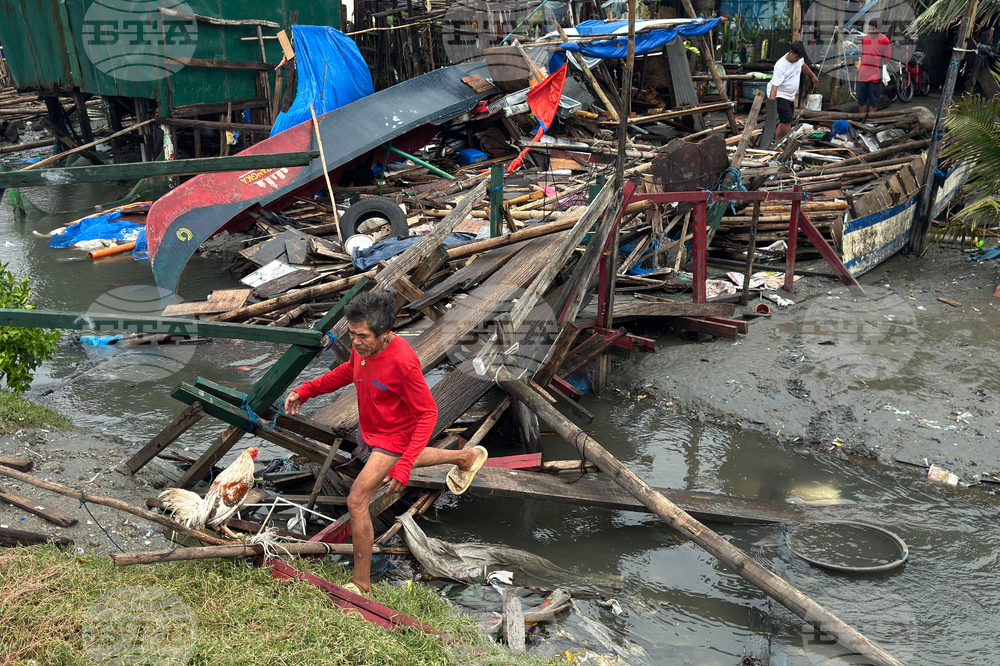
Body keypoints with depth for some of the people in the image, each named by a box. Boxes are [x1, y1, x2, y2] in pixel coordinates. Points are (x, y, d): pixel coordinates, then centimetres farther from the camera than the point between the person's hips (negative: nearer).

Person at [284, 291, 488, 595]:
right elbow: (350, 369, 8)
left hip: (394, 438, -8)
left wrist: (404, 466, -38)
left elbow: (428, 413, -31)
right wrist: (307, 390, -3)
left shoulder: (402, 362, -39)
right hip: (371, 431, 9)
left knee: (356, 501, -13)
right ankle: (467, 457, 60)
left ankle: (361, 585, 2)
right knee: (405, 458, 37)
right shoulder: (363, 346, -17)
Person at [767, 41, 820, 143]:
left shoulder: (798, 58, -2)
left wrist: (813, 76, 37)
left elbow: (803, 66, 25)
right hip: (779, 96, -9)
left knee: (785, 122, 10)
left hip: (790, 96, 9)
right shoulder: (781, 66, -27)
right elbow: (774, 86, -33)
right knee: (787, 120, -16)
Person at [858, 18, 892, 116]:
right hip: (863, 74, 5)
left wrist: (883, 72, -7)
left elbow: (887, 59, -3)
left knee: (873, 102, 2)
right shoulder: (864, 39, 12)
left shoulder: (885, 40, -4)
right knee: (861, 101, 9)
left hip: (876, 75, -5)